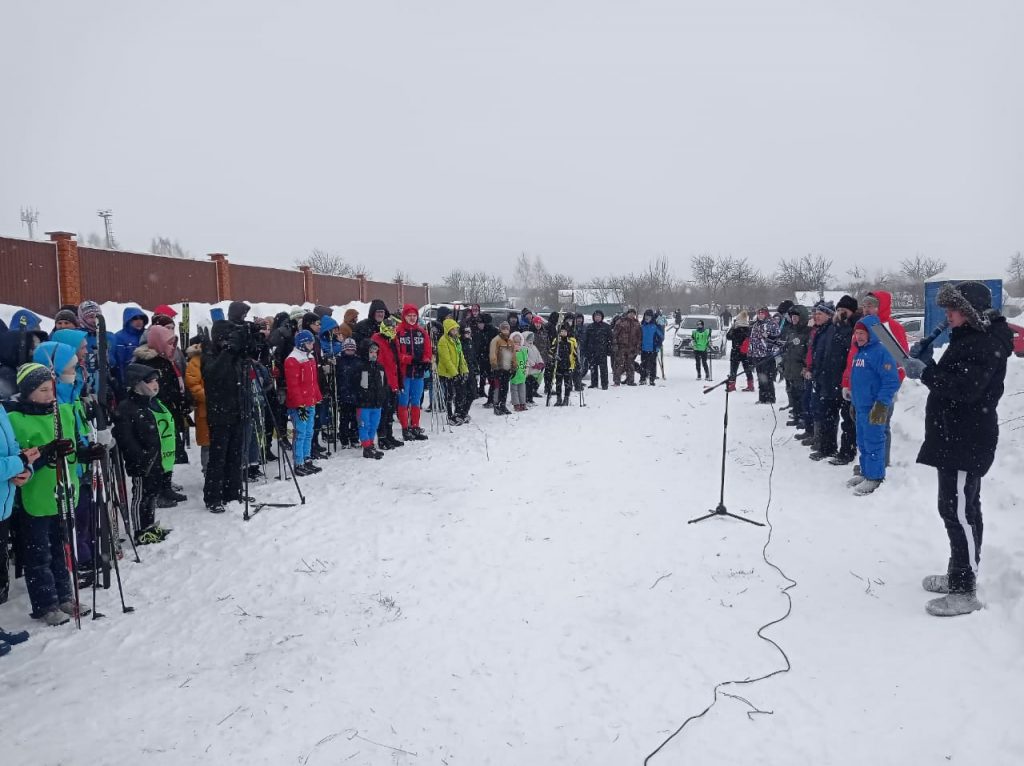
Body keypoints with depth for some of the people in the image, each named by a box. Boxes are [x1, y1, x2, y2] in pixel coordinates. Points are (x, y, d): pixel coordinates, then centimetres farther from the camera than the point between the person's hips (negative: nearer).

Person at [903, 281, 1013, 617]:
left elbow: (965, 387, -29)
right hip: (955, 438, 11)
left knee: (959, 512, -8)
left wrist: (924, 372, -24)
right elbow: (949, 380, 20)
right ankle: (959, 575, 30)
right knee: (960, 511, 18)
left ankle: (964, 592, -2)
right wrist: (926, 362, 6)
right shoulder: (970, 339, 16)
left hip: (967, 442, -11)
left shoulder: (985, 345, -17)